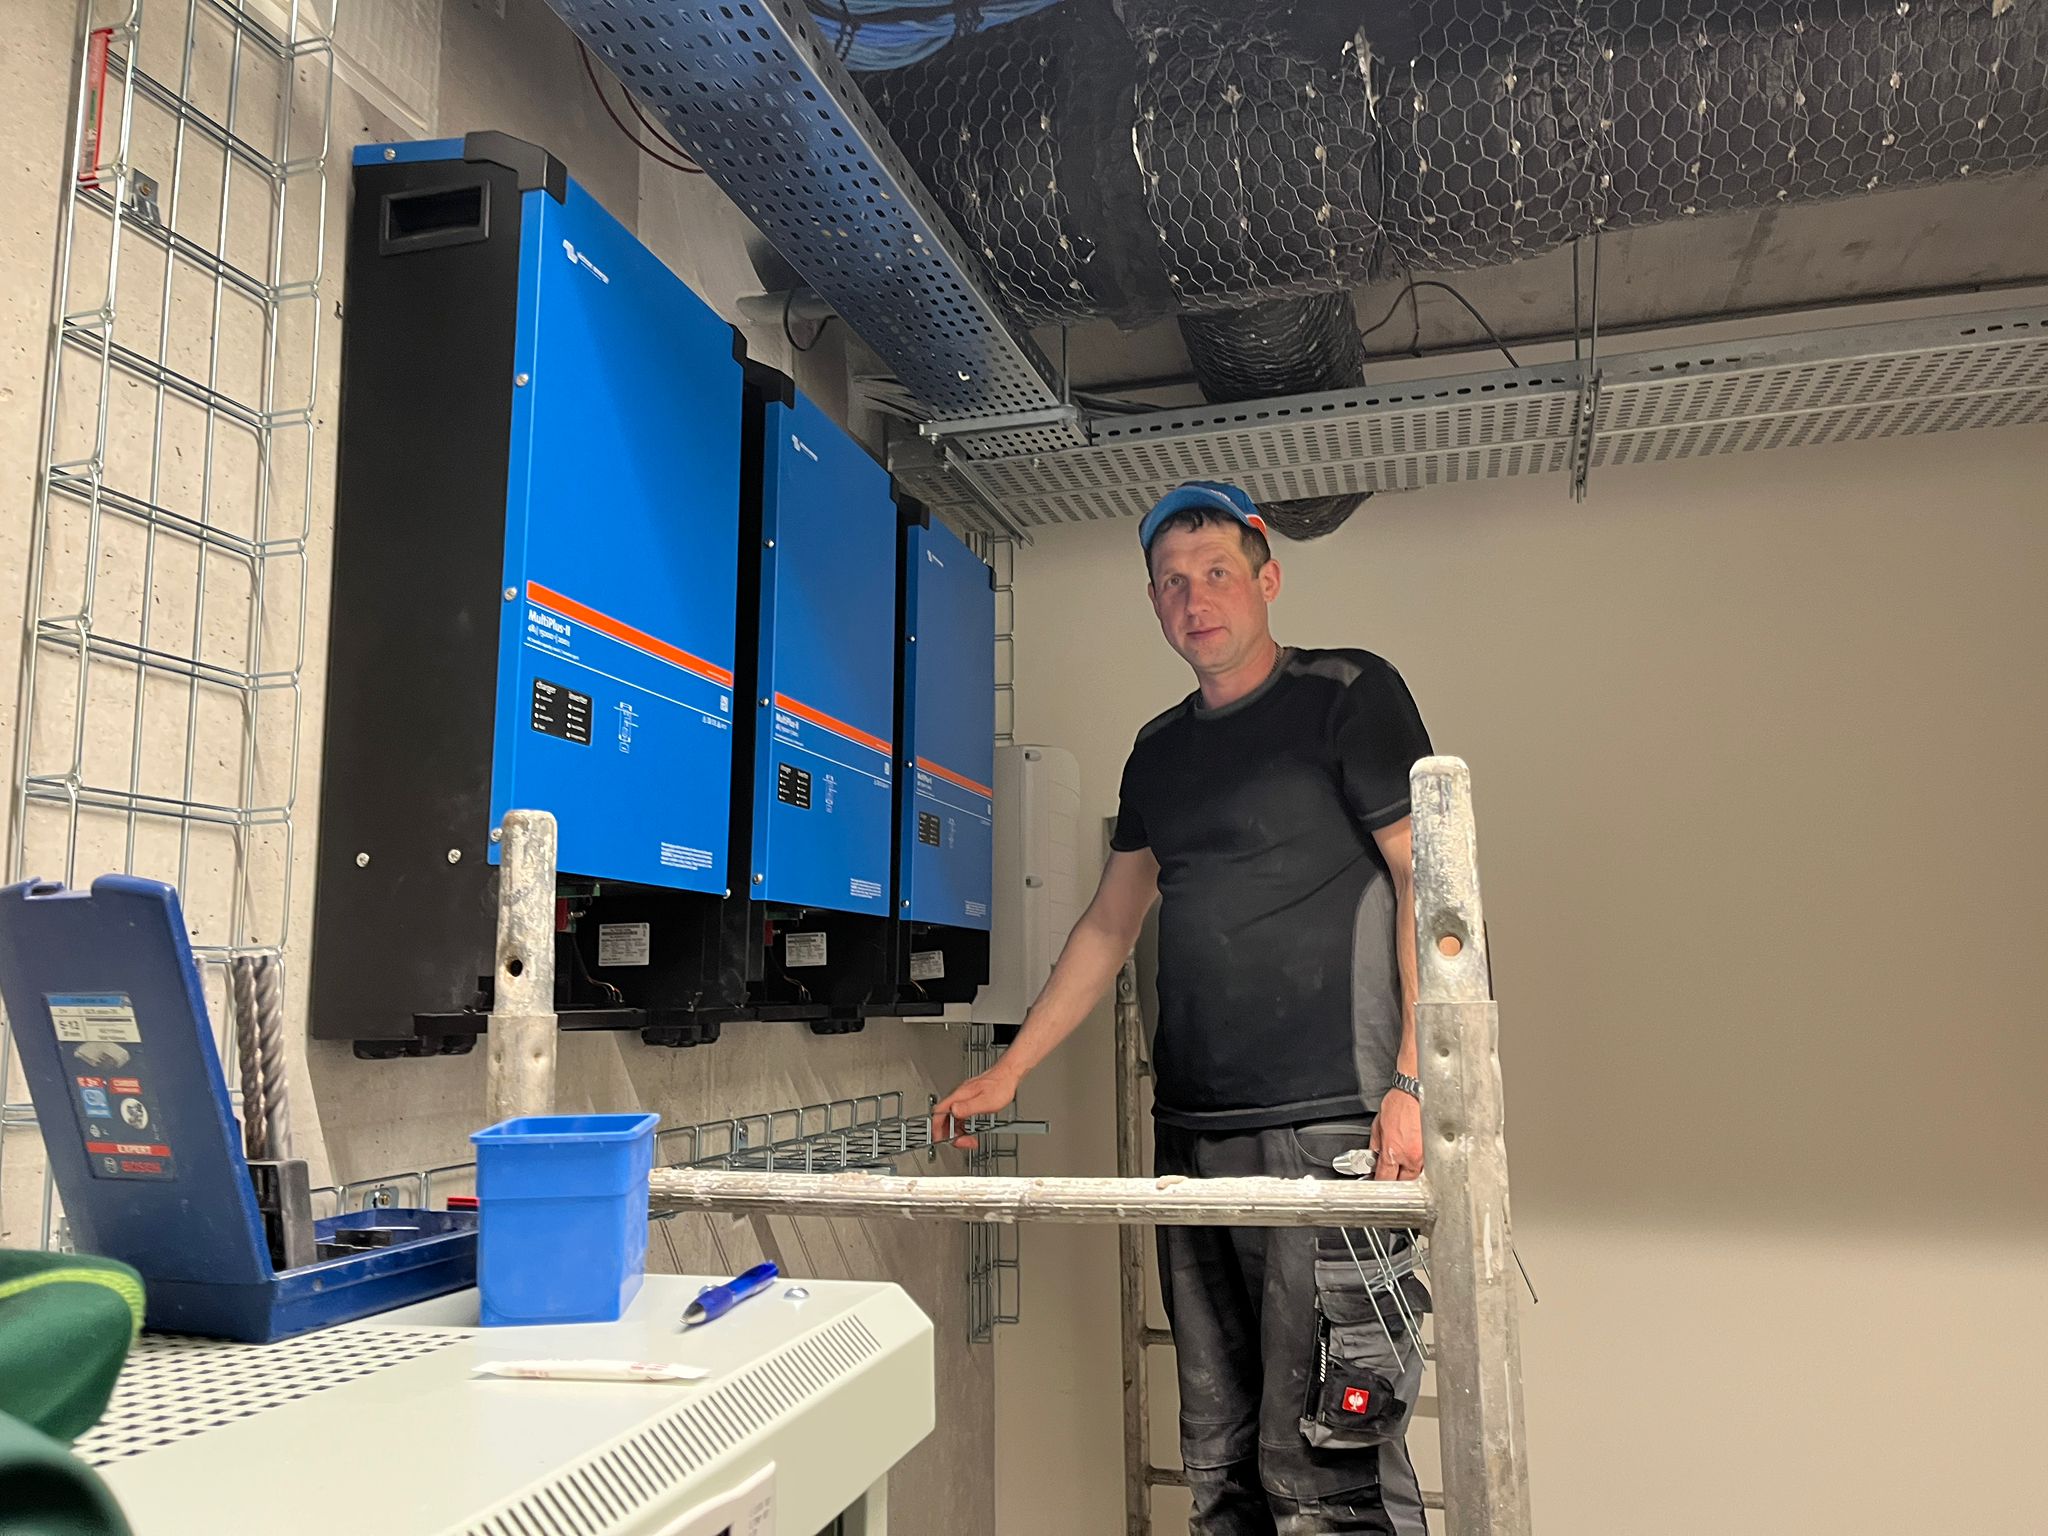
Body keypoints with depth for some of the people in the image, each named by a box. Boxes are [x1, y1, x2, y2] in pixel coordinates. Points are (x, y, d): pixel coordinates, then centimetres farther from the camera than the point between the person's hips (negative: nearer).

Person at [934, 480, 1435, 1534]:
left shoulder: (1348, 695, 1)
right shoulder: (1161, 749, 18)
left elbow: (1427, 886, -5)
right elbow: (1111, 925, 22)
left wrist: (1412, 1086, -15)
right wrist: (1008, 1073, 18)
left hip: (1327, 1127, -6)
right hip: (1191, 1130, 6)